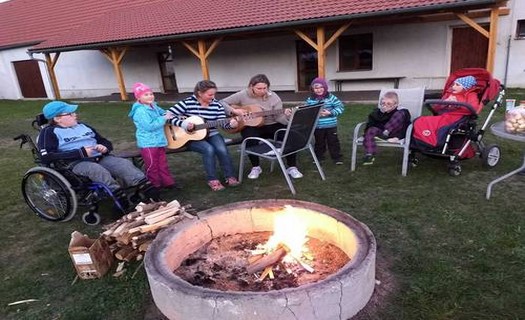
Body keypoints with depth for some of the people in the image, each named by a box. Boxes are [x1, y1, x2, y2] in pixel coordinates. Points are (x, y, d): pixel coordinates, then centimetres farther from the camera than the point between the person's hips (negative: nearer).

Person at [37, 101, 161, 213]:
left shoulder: (82, 126, 24)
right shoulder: (49, 132, 5)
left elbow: (105, 141, 28)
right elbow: (46, 157, -11)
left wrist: (105, 147, 1)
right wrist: (80, 152, -16)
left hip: (100, 157, 5)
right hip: (75, 163, -5)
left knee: (125, 164, -23)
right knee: (98, 170, -37)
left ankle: (157, 201, -35)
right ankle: (128, 209, -40)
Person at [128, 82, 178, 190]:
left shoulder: (153, 106, 9)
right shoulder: (140, 111, -20)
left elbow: (162, 112, 31)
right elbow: (149, 126, -27)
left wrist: (168, 114, 8)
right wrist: (164, 118, -21)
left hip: (159, 140, 9)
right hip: (148, 143, -9)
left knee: (162, 163, 17)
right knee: (152, 165, 3)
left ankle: (168, 182, 27)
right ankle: (155, 185, 14)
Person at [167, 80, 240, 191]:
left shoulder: (217, 105, 0)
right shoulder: (187, 103, -11)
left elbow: (222, 122, -4)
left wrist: (230, 124, -27)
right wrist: (183, 124, -24)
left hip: (212, 135, 3)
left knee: (222, 150, -26)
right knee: (209, 149, -31)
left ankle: (230, 177, -7)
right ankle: (212, 180, -15)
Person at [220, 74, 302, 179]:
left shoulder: (273, 97, -4)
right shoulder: (243, 95, -7)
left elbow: (278, 117, -7)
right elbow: (222, 103, -5)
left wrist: (286, 115, -29)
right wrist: (234, 111, -20)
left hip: (271, 125, 2)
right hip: (251, 126, -1)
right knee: (250, 139, -37)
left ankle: (292, 167, -8)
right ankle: (255, 167, -10)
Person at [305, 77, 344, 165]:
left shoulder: (331, 97, -5)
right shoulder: (310, 99, 0)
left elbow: (340, 107, -5)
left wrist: (330, 112, -16)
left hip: (331, 126, -1)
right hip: (317, 127, 2)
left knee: (333, 142, 6)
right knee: (319, 142, 16)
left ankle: (337, 158, 17)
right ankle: (318, 157, 30)